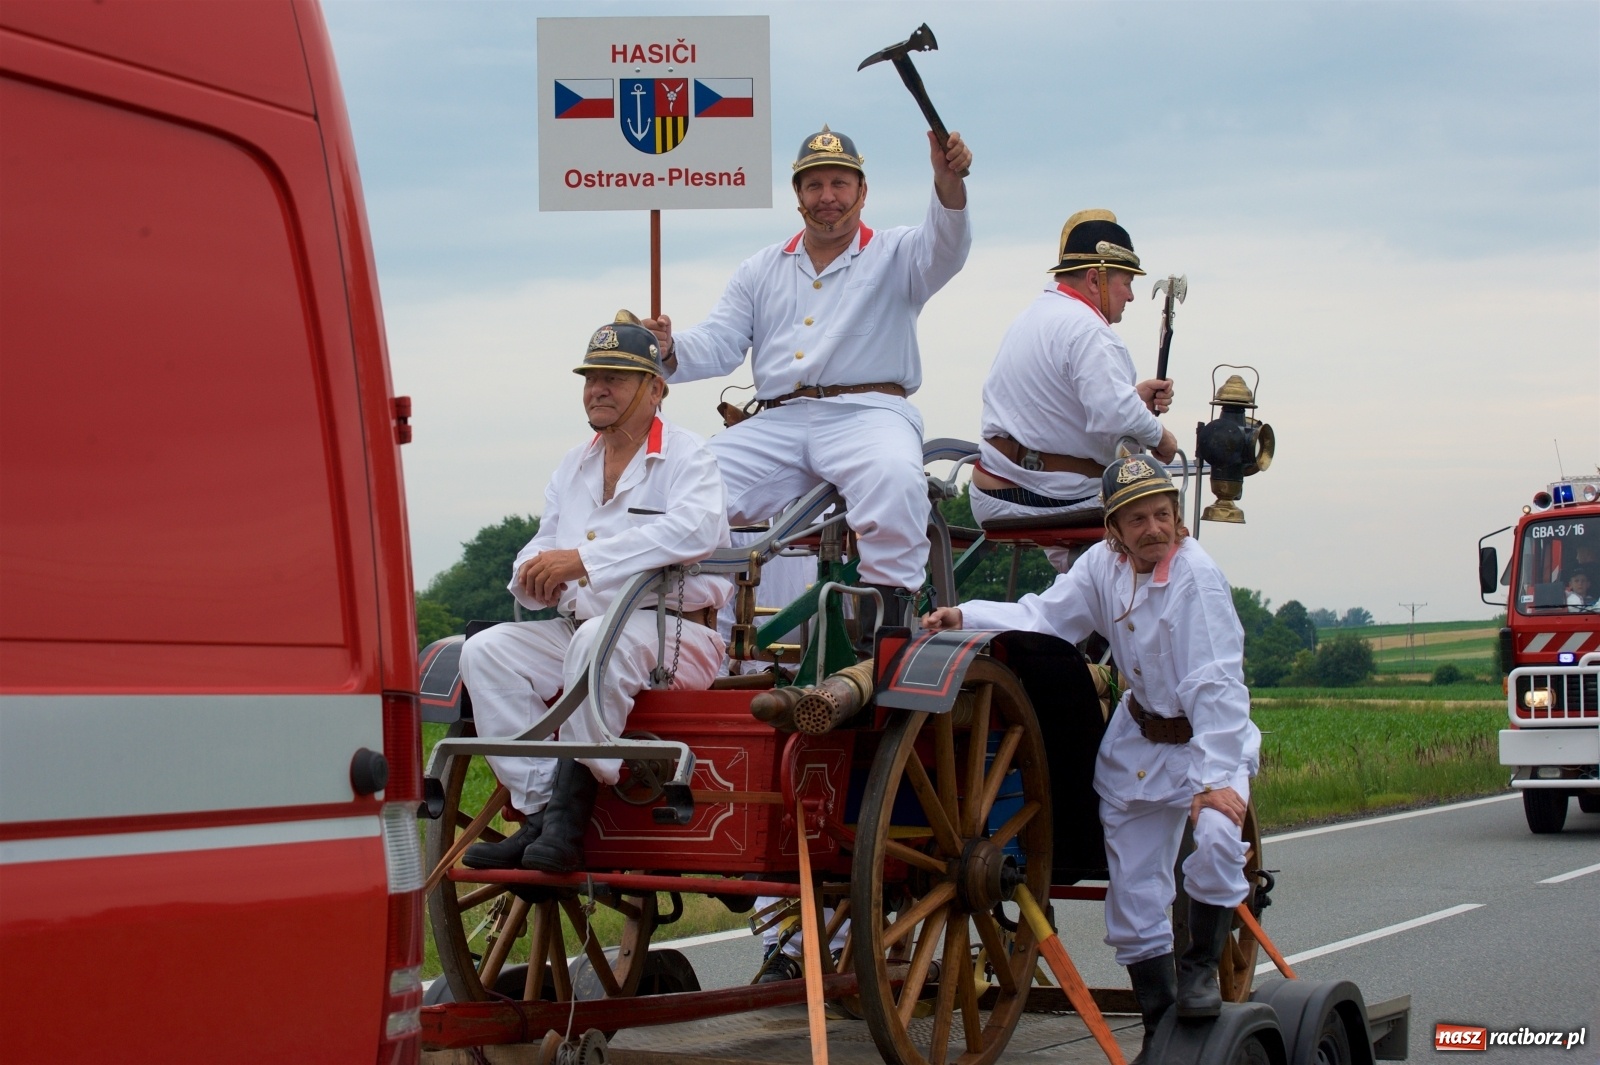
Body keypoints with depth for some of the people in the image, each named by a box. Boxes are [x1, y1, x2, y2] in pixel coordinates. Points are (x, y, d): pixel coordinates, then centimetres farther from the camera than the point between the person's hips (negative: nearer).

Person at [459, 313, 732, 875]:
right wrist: (535, 574, -11)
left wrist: (583, 558, -28)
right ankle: (538, 812, -22)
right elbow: (544, 548, 18)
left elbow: (696, 529, -23)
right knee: (486, 651, -15)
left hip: (675, 632, -7)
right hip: (578, 627, 7)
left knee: (600, 640, -38)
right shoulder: (573, 466, 20)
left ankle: (570, 816, -34)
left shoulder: (685, 456, -2)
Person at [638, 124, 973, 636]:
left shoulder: (893, 254, 13)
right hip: (778, 422, 4)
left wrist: (948, 182, -30)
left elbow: (944, 248, -9)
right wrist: (670, 350, -9)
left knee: (894, 475, -38)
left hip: (866, 414, -4)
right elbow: (718, 345, 14)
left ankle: (887, 613, -32)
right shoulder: (762, 271, 23)